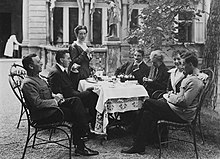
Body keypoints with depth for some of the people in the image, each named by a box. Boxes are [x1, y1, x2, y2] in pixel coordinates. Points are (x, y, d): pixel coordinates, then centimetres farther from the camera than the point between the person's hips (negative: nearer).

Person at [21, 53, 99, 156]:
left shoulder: (37, 78, 15)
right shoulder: (28, 83, -19)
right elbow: (37, 103, -27)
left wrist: (55, 96, 5)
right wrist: (55, 100, -16)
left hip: (52, 105, 10)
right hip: (43, 115, -10)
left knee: (75, 100, -6)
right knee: (75, 114, -14)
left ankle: (86, 131, -9)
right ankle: (80, 147, -2)